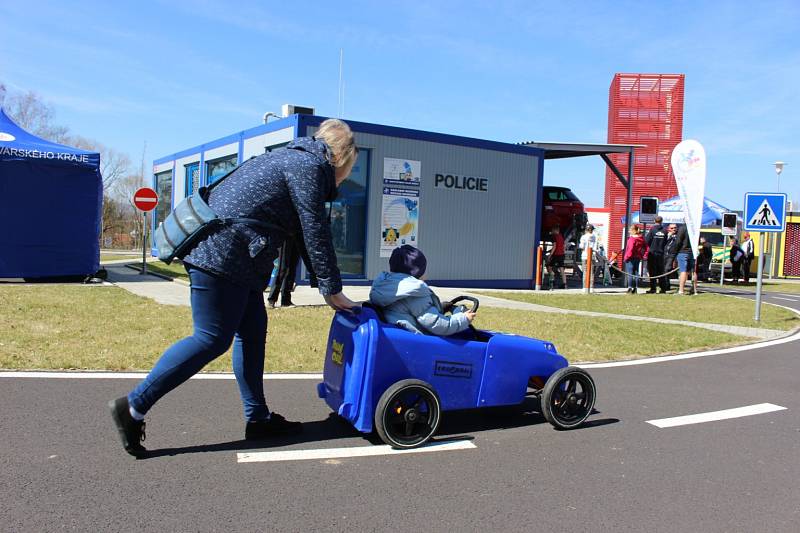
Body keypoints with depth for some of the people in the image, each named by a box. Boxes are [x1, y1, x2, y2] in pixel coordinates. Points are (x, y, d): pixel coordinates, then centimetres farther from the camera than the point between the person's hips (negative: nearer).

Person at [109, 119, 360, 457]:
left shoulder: (294, 159, 24)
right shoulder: (309, 166, -8)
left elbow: (302, 233, 26)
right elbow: (315, 233, -11)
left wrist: (326, 286, 23)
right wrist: (332, 290, -4)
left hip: (218, 249, 11)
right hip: (223, 252, -11)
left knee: (252, 330, 12)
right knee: (212, 339, -6)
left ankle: (258, 419, 18)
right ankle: (133, 407, 1)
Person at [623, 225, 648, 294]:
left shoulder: (632, 239, -15)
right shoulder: (642, 239, 9)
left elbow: (630, 249, -21)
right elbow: (646, 248, 11)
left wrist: (626, 257, -17)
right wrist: (644, 256, 13)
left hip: (631, 258, -8)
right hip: (638, 258, 8)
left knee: (630, 273, -5)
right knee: (636, 273, 12)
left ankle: (630, 287, -10)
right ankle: (635, 288, 14)